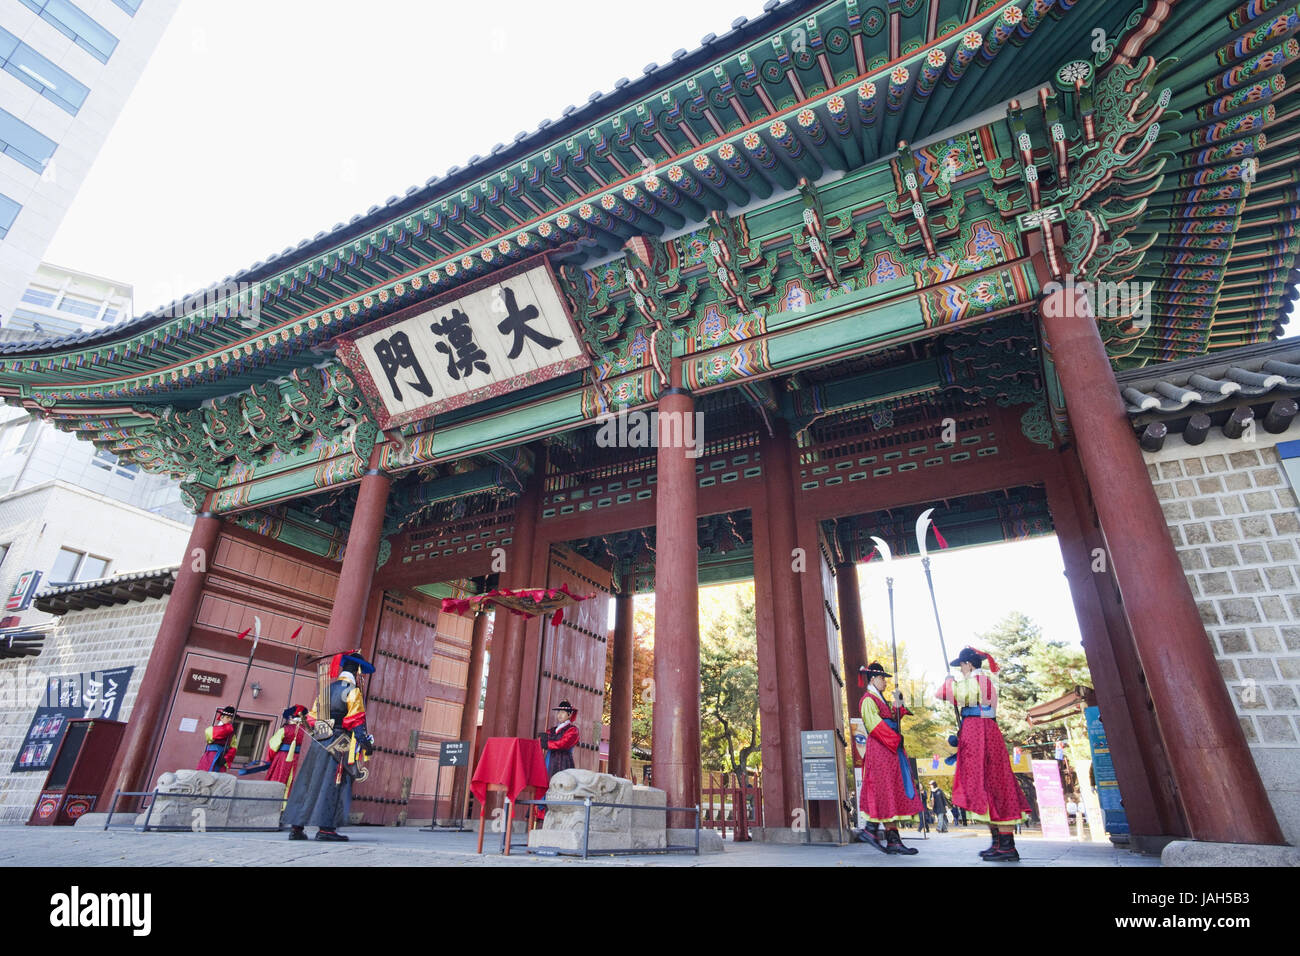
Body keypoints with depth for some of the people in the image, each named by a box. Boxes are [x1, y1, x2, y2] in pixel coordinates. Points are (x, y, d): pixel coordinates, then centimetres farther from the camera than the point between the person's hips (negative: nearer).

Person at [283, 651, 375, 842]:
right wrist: (366, 742, -13)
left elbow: (311, 717, 18)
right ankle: (325, 828, -6)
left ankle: (296, 826, 14)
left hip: (319, 742, 7)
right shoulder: (352, 691, -7)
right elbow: (356, 720, -13)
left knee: (308, 782, 10)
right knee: (333, 785, -4)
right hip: (339, 744, -7)